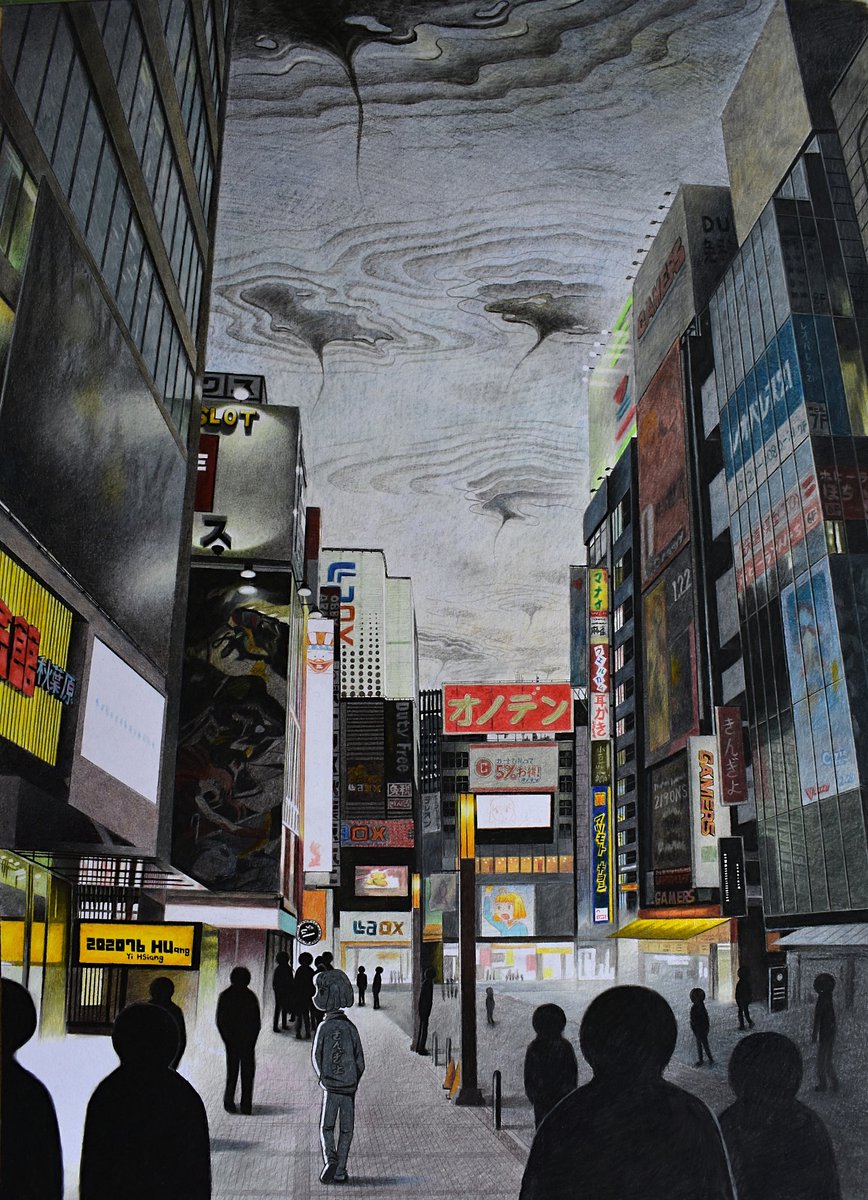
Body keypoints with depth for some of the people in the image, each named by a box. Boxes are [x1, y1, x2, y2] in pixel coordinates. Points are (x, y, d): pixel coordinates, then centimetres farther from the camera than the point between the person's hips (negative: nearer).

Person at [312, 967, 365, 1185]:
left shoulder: (324, 1027, -10)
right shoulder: (351, 1028, -1)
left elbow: (316, 1058, -6)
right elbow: (360, 1062, 2)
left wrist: (324, 1079, 9)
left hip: (330, 1087, -2)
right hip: (350, 1087, 2)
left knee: (326, 1128, 9)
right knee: (346, 1129, 11)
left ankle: (330, 1159, -13)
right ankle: (340, 1171, 9)